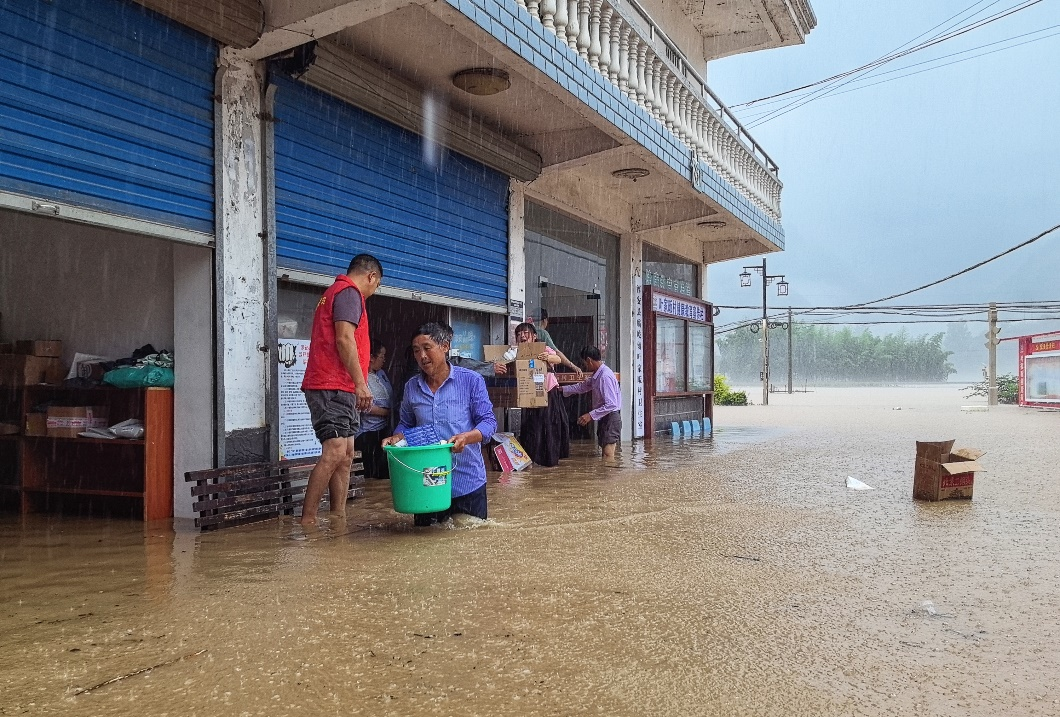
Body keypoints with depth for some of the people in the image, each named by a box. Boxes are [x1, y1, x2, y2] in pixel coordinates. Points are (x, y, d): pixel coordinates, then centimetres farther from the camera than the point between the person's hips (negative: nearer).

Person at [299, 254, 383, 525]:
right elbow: (344, 339, -18)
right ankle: (307, 520, -13)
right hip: (333, 387, -11)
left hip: (338, 388, 11)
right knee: (334, 452, -15)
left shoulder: (335, 292, 26)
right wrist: (361, 383, -19)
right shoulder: (349, 292, -6)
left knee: (346, 455, 9)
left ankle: (339, 517, 11)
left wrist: (356, 385, 26)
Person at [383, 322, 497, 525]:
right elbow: (406, 424, 17)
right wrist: (396, 438, -5)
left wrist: (466, 437, -25)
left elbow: (488, 421, -6)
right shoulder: (411, 387, 7)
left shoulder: (471, 380, -5)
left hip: (467, 481, -3)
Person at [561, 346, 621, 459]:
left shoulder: (605, 376, -22)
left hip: (611, 418, -10)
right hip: (604, 418, 10)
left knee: (608, 457, -13)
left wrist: (591, 415, -22)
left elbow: (611, 405, -26)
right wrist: (562, 389, 25)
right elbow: (583, 386, 27)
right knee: (606, 456, 12)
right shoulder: (596, 375, 9)